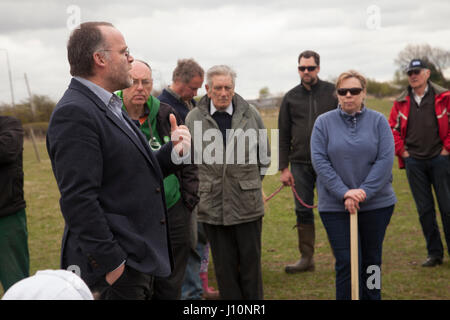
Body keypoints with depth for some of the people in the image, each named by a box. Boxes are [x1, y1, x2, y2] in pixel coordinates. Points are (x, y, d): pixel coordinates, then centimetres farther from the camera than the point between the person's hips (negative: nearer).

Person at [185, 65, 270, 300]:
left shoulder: (251, 114, 3)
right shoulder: (194, 118, 1)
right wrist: (198, 190, 7)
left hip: (247, 204, 0)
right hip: (212, 207, 0)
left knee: (251, 263, 9)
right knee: (224, 267, 9)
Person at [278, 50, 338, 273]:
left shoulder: (332, 92, 3)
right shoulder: (291, 98, 9)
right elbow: (283, 135, 10)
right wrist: (284, 168, 4)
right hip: (300, 164, 2)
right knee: (303, 211, 6)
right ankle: (306, 258, 15)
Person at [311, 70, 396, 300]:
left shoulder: (378, 121, 0)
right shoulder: (324, 122, -1)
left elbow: (386, 159, -7)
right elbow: (319, 160, -8)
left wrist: (364, 191, -16)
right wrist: (344, 193, -16)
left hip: (377, 203, 2)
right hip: (335, 206, -1)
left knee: (372, 261, 14)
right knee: (346, 263, -4)